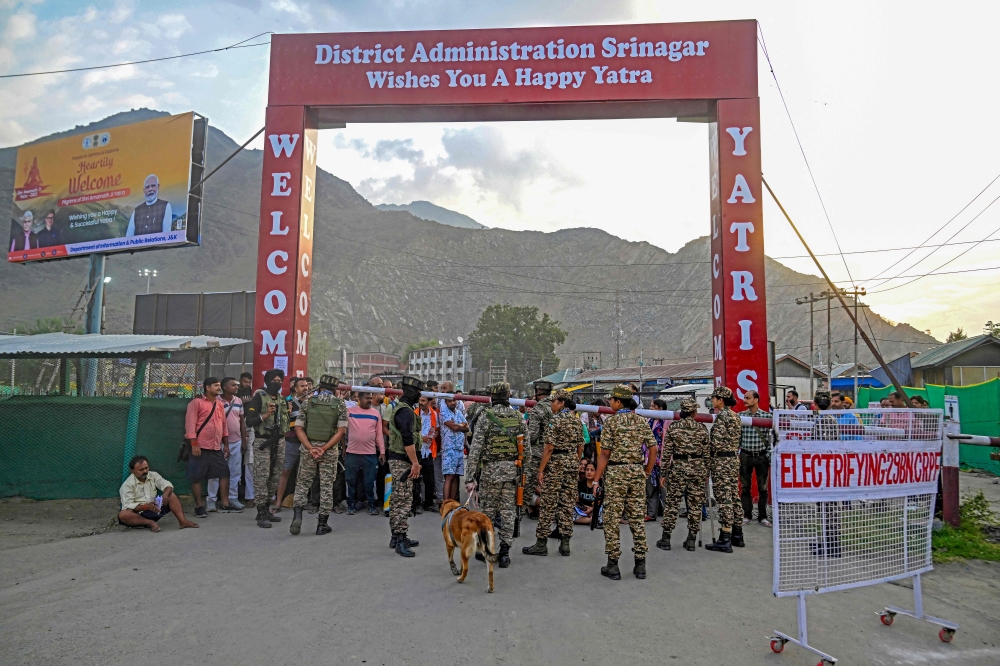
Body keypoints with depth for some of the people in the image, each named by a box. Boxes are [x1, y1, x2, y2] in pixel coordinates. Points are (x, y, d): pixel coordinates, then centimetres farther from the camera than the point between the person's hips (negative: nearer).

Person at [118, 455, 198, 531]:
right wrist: (146, 506, -35)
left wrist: (165, 495, -30)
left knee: (171, 495, -13)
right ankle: (150, 523, -26)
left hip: (154, 510, 4)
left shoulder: (153, 475, 3)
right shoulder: (127, 485, -10)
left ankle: (183, 521, -28)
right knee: (123, 515, -35)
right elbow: (128, 505, -19)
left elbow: (168, 485, -6)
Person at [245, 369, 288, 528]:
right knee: (261, 477, -8)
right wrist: (265, 415, -23)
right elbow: (249, 421, -13)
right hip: (263, 442, -7)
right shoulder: (258, 397, -5)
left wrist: (288, 412, 9)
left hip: (279, 442, 7)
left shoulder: (282, 399, 15)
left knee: (274, 477, 10)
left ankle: (266, 508, 20)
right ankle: (261, 514, -6)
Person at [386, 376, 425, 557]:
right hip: (402, 461, -11)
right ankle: (401, 540, -6)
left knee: (397, 500, 14)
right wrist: (415, 463, -21)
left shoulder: (399, 408, 16)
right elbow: (408, 440, -24)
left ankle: (396, 537, 21)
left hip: (397, 460, 11)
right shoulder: (406, 411, -18)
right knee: (404, 501, -8)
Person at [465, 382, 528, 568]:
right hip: (512, 470, 3)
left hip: (490, 469, -3)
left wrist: (470, 477, -9)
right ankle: (504, 553, 9)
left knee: (488, 511, 10)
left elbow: (475, 448, -11)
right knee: (508, 512, 7)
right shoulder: (518, 418, 4)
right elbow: (527, 450, 5)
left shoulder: (486, 416, -7)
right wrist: (524, 472, 16)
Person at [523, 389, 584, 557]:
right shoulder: (577, 420, 10)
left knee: (548, 505, -1)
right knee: (568, 504, 9)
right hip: (573, 463, 7)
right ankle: (565, 543, 12)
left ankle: (541, 543, 4)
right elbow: (580, 447, 13)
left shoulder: (556, 419, -11)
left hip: (556, 463, -7)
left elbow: (549, 448, -15)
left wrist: (541, 469, -12)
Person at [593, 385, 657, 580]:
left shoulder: (611, 421, -8)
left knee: (612, 519, 3)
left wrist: (597, 478, -4)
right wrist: (647, 472, 14)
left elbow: (605, 454, -9)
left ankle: (613, 565, 6)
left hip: (616, 472, -4)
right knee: (638, 518, 10)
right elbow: (653, 449, 5)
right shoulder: (642, 421, 6)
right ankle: (640, 564, 13)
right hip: (637, 472, 5)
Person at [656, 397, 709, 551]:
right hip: (697, 468, 1)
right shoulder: (702, 428, 1)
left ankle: (666, 538, 9)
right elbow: (706, 453, 3)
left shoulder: (672, 427, -1)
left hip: (677, 467, 0)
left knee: (671, 503, 5)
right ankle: (691, 539, 13)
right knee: (695, 504, 8)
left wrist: (664, 473, 4)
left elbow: (666, 452, -2)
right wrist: (706, 474, 12)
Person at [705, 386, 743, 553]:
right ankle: (737, 535, 22)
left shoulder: (721, 416, -14)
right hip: (734, 459, 9)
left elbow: (717, 442, -20)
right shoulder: (735, 416, 14)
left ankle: (725, 539, -5)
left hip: (721, 461, -9)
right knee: (734, 497, 14)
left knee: (724, 499, -7)